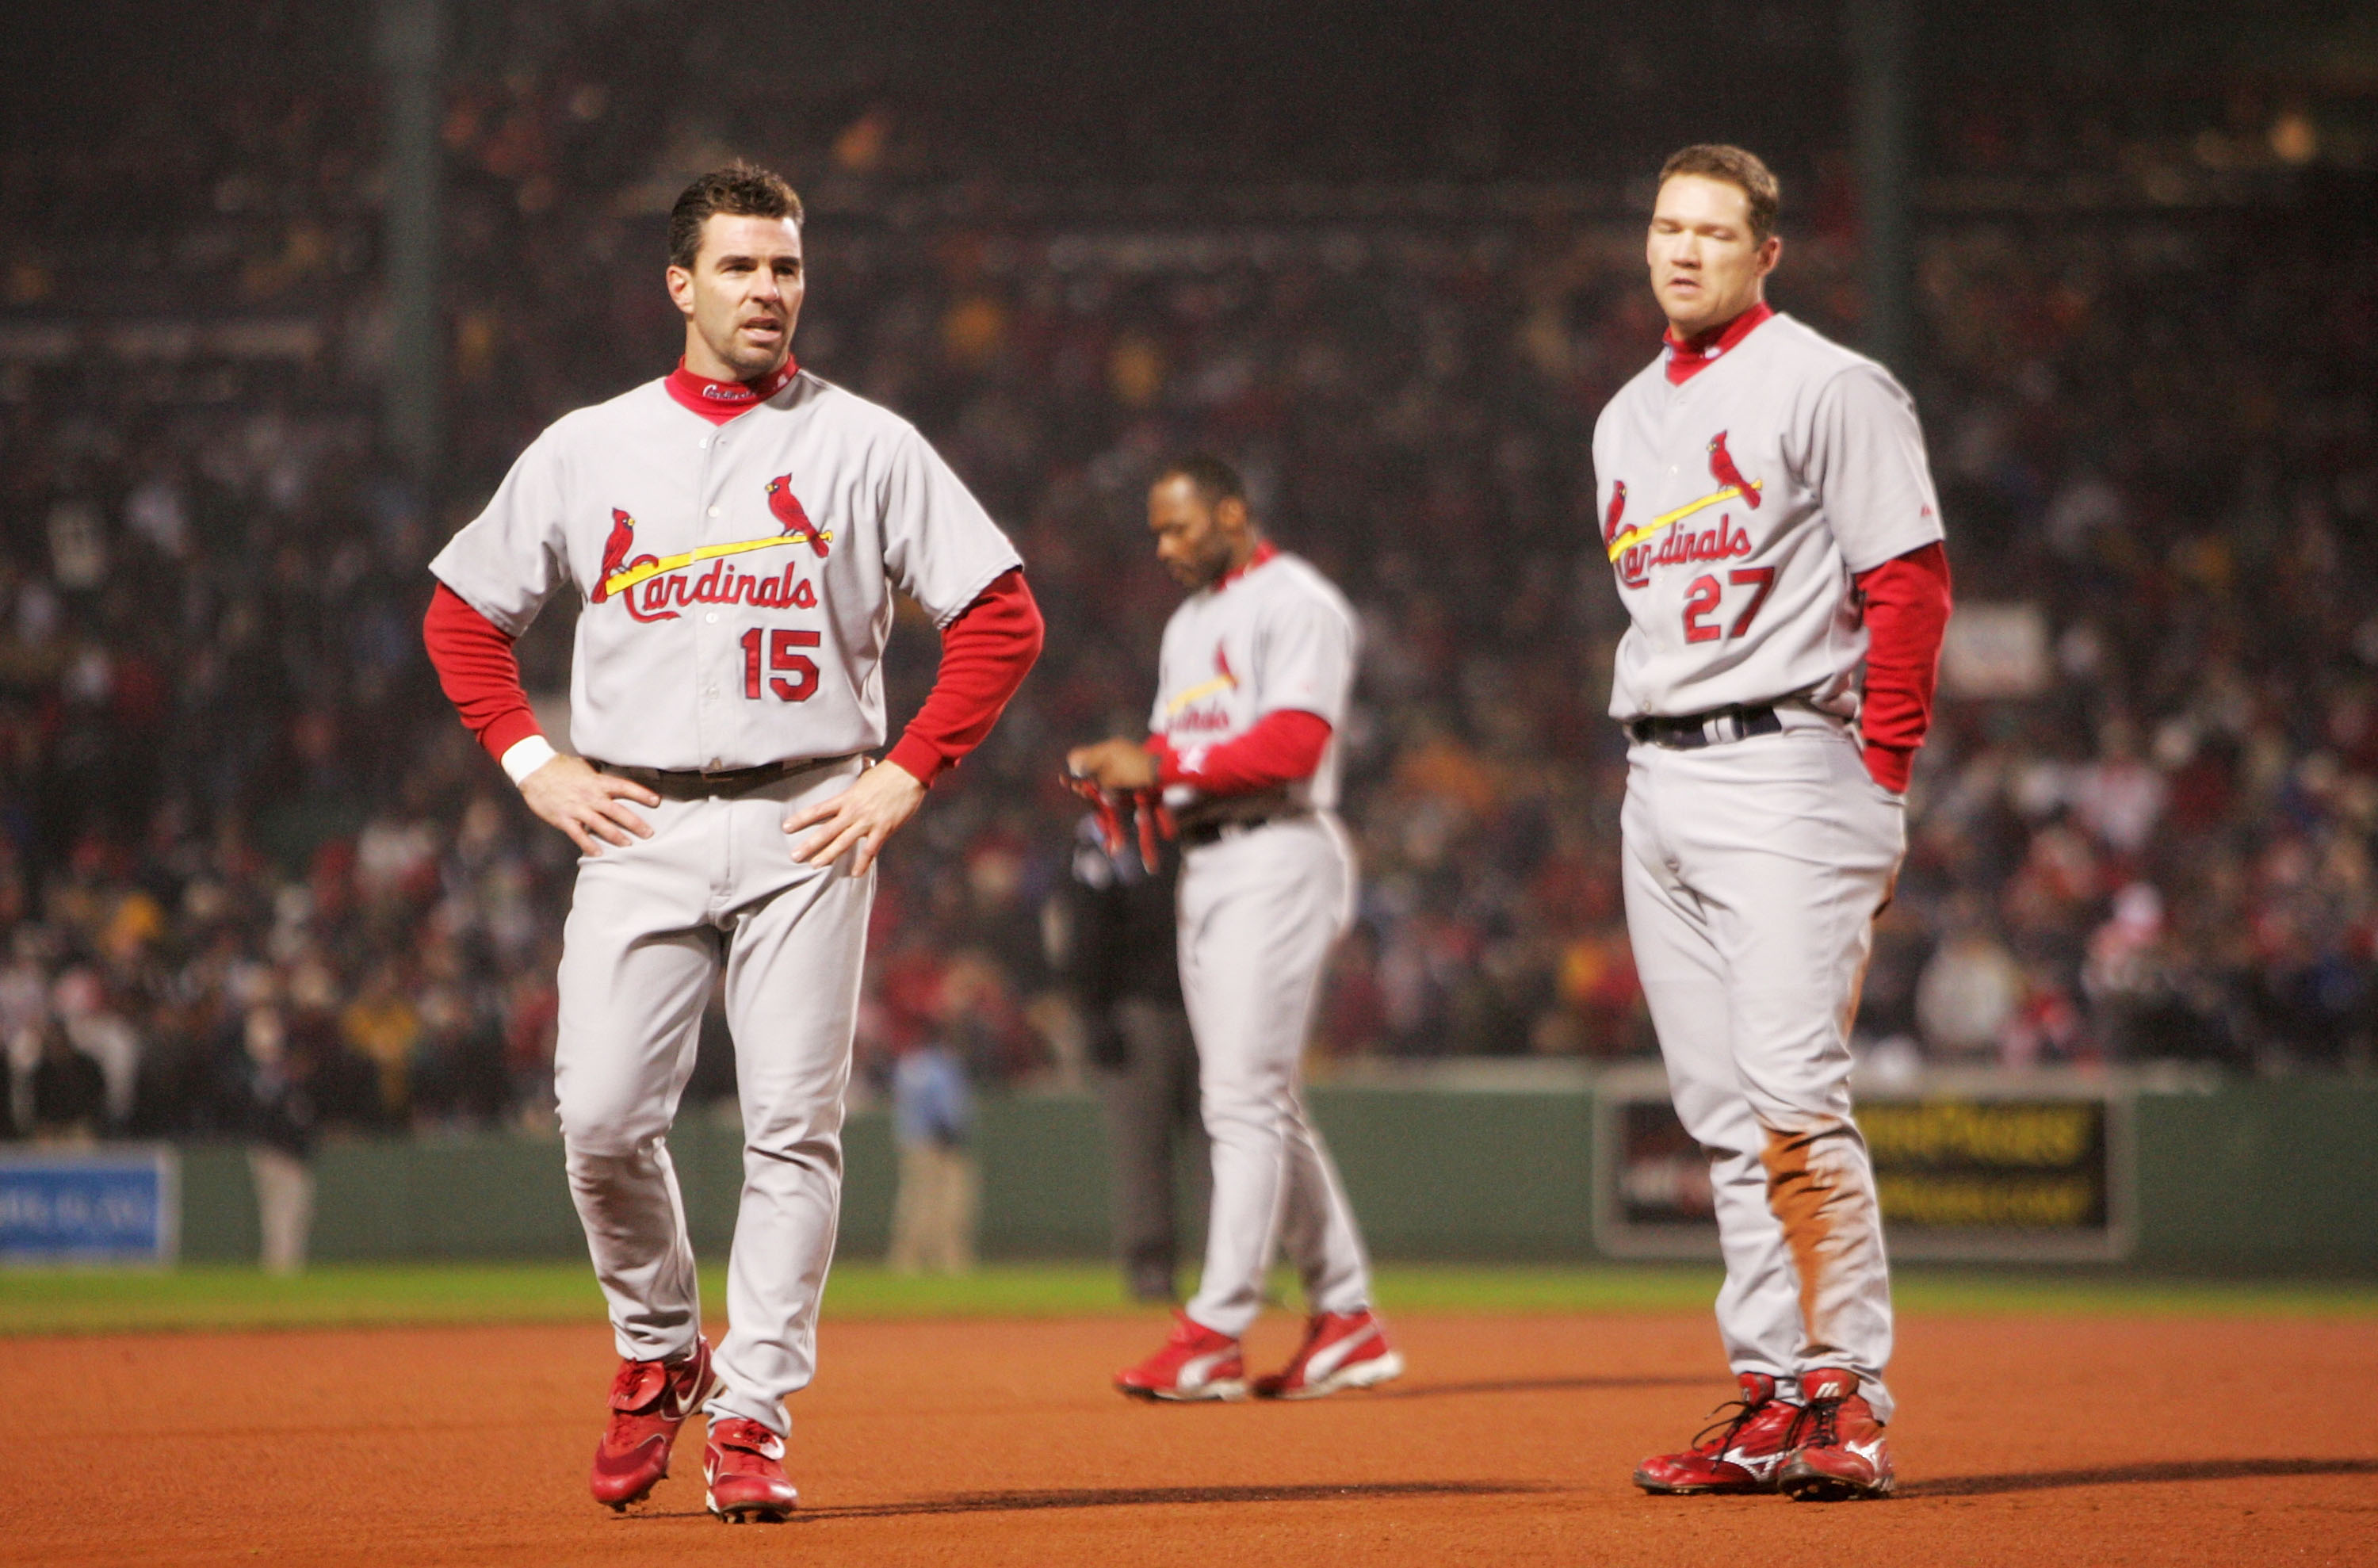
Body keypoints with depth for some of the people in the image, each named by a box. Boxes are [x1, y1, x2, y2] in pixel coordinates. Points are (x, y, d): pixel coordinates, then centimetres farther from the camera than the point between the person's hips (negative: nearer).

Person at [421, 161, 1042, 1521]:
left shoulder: (866, 447, 4)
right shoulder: (588, 450, 9)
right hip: (637, 829, 1)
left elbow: (1003, 615, 3)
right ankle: (660, 1354, 16)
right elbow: (464, 610, 17)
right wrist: (532, 763, 5)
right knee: (604, 1117, -9)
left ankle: (752, 1418, 0)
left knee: (795, 1129, -6)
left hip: (806, 827, -1)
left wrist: (908, 774, -4)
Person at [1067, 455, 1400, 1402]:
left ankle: (1215, 1331, -17)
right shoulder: (1189, 623, 22)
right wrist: (1124, 770, -1)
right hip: (1204, 863, 10)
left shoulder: (1294, 605, -8)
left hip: (1276, 854, -10)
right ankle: (1345, 1317, 13)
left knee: (1247, 1095, -13)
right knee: (1253, 1102, 9)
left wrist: (1163, 765, -19)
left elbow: (1293, 745, -19)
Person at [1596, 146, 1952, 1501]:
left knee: (1795, 1099, -15)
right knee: (1726, 1118, 5)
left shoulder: (1829, 389, -4)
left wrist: (1877, 786, -12)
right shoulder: (1628, 419, 19)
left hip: (1785, 768, -8)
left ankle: (1851, 1398, -12)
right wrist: (1660, 764, 15)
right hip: (1657, 783, 8)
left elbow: (1909, 584, -9)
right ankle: (1774, 1395, 7)